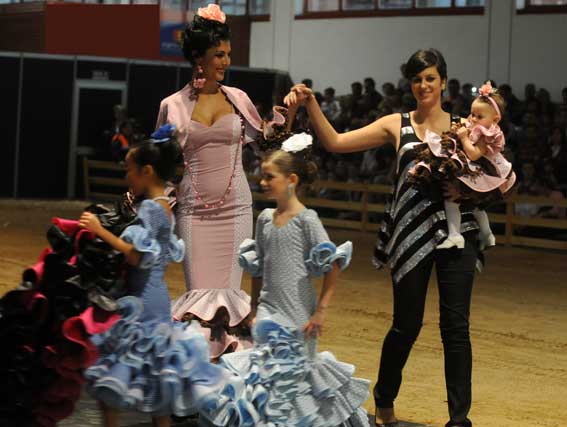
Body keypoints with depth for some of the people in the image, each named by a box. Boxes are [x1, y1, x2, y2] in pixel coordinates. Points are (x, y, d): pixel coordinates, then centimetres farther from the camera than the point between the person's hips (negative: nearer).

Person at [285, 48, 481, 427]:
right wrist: (311, 104, -7)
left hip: (456, 231, 0)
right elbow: (335, 142, 2)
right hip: (411, 233, 0)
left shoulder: (463, 127, 6)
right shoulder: (397, 126, 6)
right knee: (407, 324, 5)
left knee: (456, 325, -2)